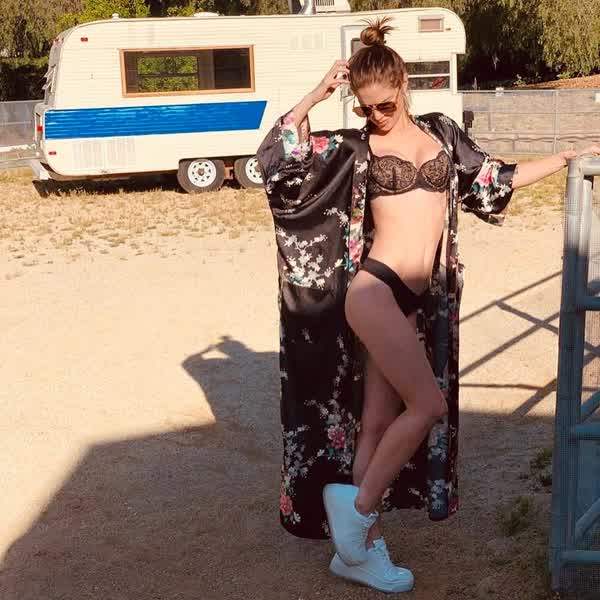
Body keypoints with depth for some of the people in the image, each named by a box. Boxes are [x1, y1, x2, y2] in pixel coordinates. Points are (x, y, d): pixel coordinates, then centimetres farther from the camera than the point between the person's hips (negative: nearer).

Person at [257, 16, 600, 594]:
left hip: (414, 301, 5)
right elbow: (276, 155, -8)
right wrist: (317, 94, -10)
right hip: (374, 289, -5)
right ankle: (358, 505, 6)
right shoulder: (355, 148, 1)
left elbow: (499, 179, 25)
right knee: (429, 405, -12)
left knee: (378, 423, 8)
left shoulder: (441, 133, 15)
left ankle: (359, 548, 17)